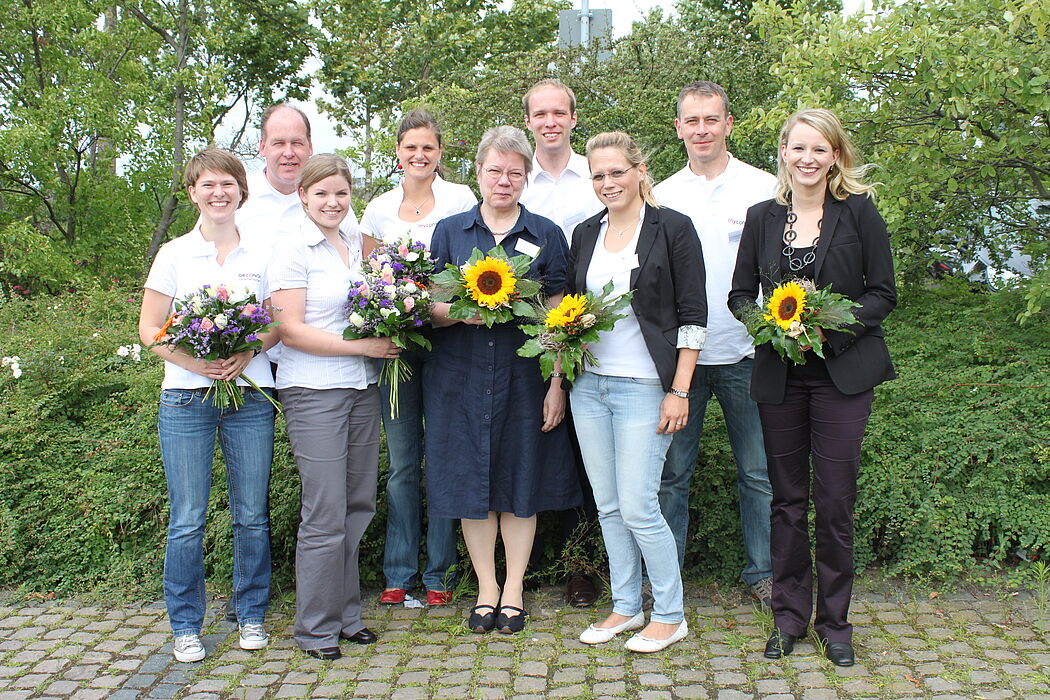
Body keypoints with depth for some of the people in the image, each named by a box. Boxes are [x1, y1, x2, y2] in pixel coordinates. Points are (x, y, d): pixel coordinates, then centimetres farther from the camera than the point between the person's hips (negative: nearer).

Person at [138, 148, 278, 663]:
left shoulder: (261, 255, 9)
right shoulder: (174, 254, 5)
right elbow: (149, 329, 3)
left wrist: (248, 351, -11)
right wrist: (196, 362, -14)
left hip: (250, 395, 1)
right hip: (186, 397, -1)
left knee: (252, 515, 6)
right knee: (187, 519, 1)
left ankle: (251, 614, 22)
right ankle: (186, 625, 16)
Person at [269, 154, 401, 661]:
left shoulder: (357, 247, 14)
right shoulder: (293, 252, -5)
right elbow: (290, 331, -11)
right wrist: (360, 345, -16)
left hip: (362, 388, 6)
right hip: (313, 391, -6)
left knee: (359, 505, 9)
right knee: (325, 514, -4)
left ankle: (347, 614, 22)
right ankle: (316, 627, 11)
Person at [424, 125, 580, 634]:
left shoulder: (546, 235, 6)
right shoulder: (449, 231, 8)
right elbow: (431, 307, 6)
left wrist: (557, 383, -6)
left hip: (524, 376, -1)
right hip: (461, 376, 1)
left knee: (521, 482, 5)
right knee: (471, 482, 5)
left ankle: (514, 590, 20)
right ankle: (486, 588, 21)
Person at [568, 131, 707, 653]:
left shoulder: (672, 228, -5)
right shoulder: (586, 234, 11)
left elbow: (693, 315, -7)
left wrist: (679, 391, -11)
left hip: (644, 387, -6)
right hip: (589, 385, 6)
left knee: (637, 507, -5)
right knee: (607, 506, 11)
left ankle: (671, 615, 13)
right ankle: (626, 606, 26)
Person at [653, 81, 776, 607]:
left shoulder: (763, 188, 2)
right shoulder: (662, 196, 8)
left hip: (746, 352, -1)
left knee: (758, 472, 7)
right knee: (671, 472, 6)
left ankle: (763, 573, 21)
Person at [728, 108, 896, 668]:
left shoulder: (858, 211, -1)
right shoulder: (763, 217, 6)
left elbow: (883, 293, -1)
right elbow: (740, 294, 9)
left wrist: (834, 325, -16)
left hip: (842, 371, -2)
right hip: (779, 375, 2)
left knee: (835, 499, 1)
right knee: (787, 499, 9)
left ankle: (834, 621, 17)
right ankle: (789, 615, 22)